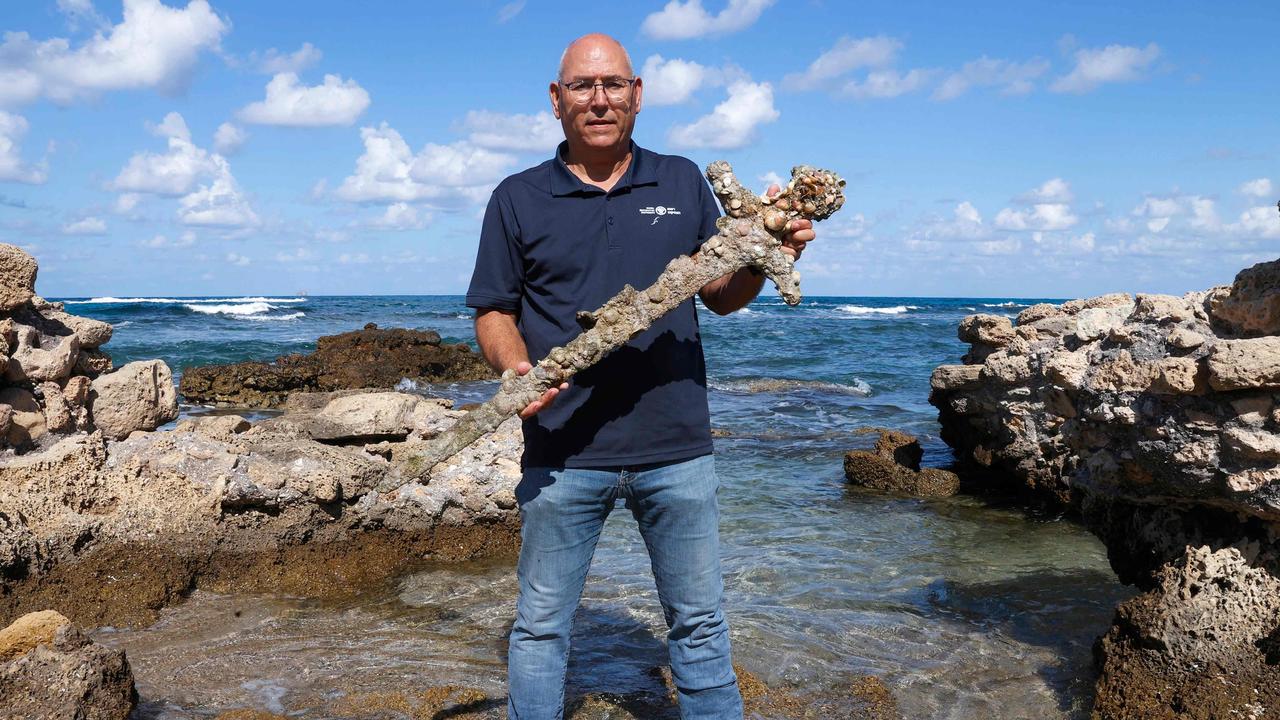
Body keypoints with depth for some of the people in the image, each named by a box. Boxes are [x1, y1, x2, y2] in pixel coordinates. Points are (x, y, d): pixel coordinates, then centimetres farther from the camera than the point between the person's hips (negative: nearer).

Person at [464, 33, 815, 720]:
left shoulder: (683, 182, 10)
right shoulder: (517, 198, 5)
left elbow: (721, 295, 12)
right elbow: (493, 311, 5)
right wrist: (518, 369, -16)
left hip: (676, 450, 1)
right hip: (562, 454, -1)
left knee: (699, 624, 12)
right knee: (540, 627, 11)